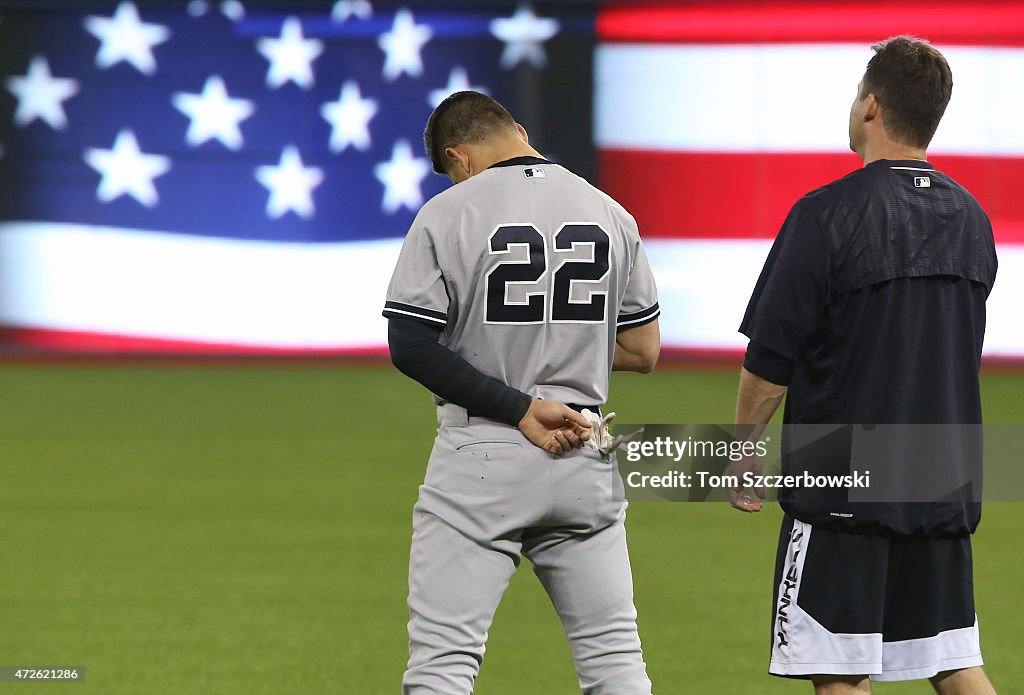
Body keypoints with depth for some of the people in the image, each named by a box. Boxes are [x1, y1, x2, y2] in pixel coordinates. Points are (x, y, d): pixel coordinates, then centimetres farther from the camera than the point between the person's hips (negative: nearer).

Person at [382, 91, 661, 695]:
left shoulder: (447, 214, -6)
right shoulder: (611, 215, 6)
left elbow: (410, 347, -12)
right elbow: (643, 351, 9)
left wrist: (520, 408, -13)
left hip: (479, 459, -4)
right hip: (585, 461, 4)